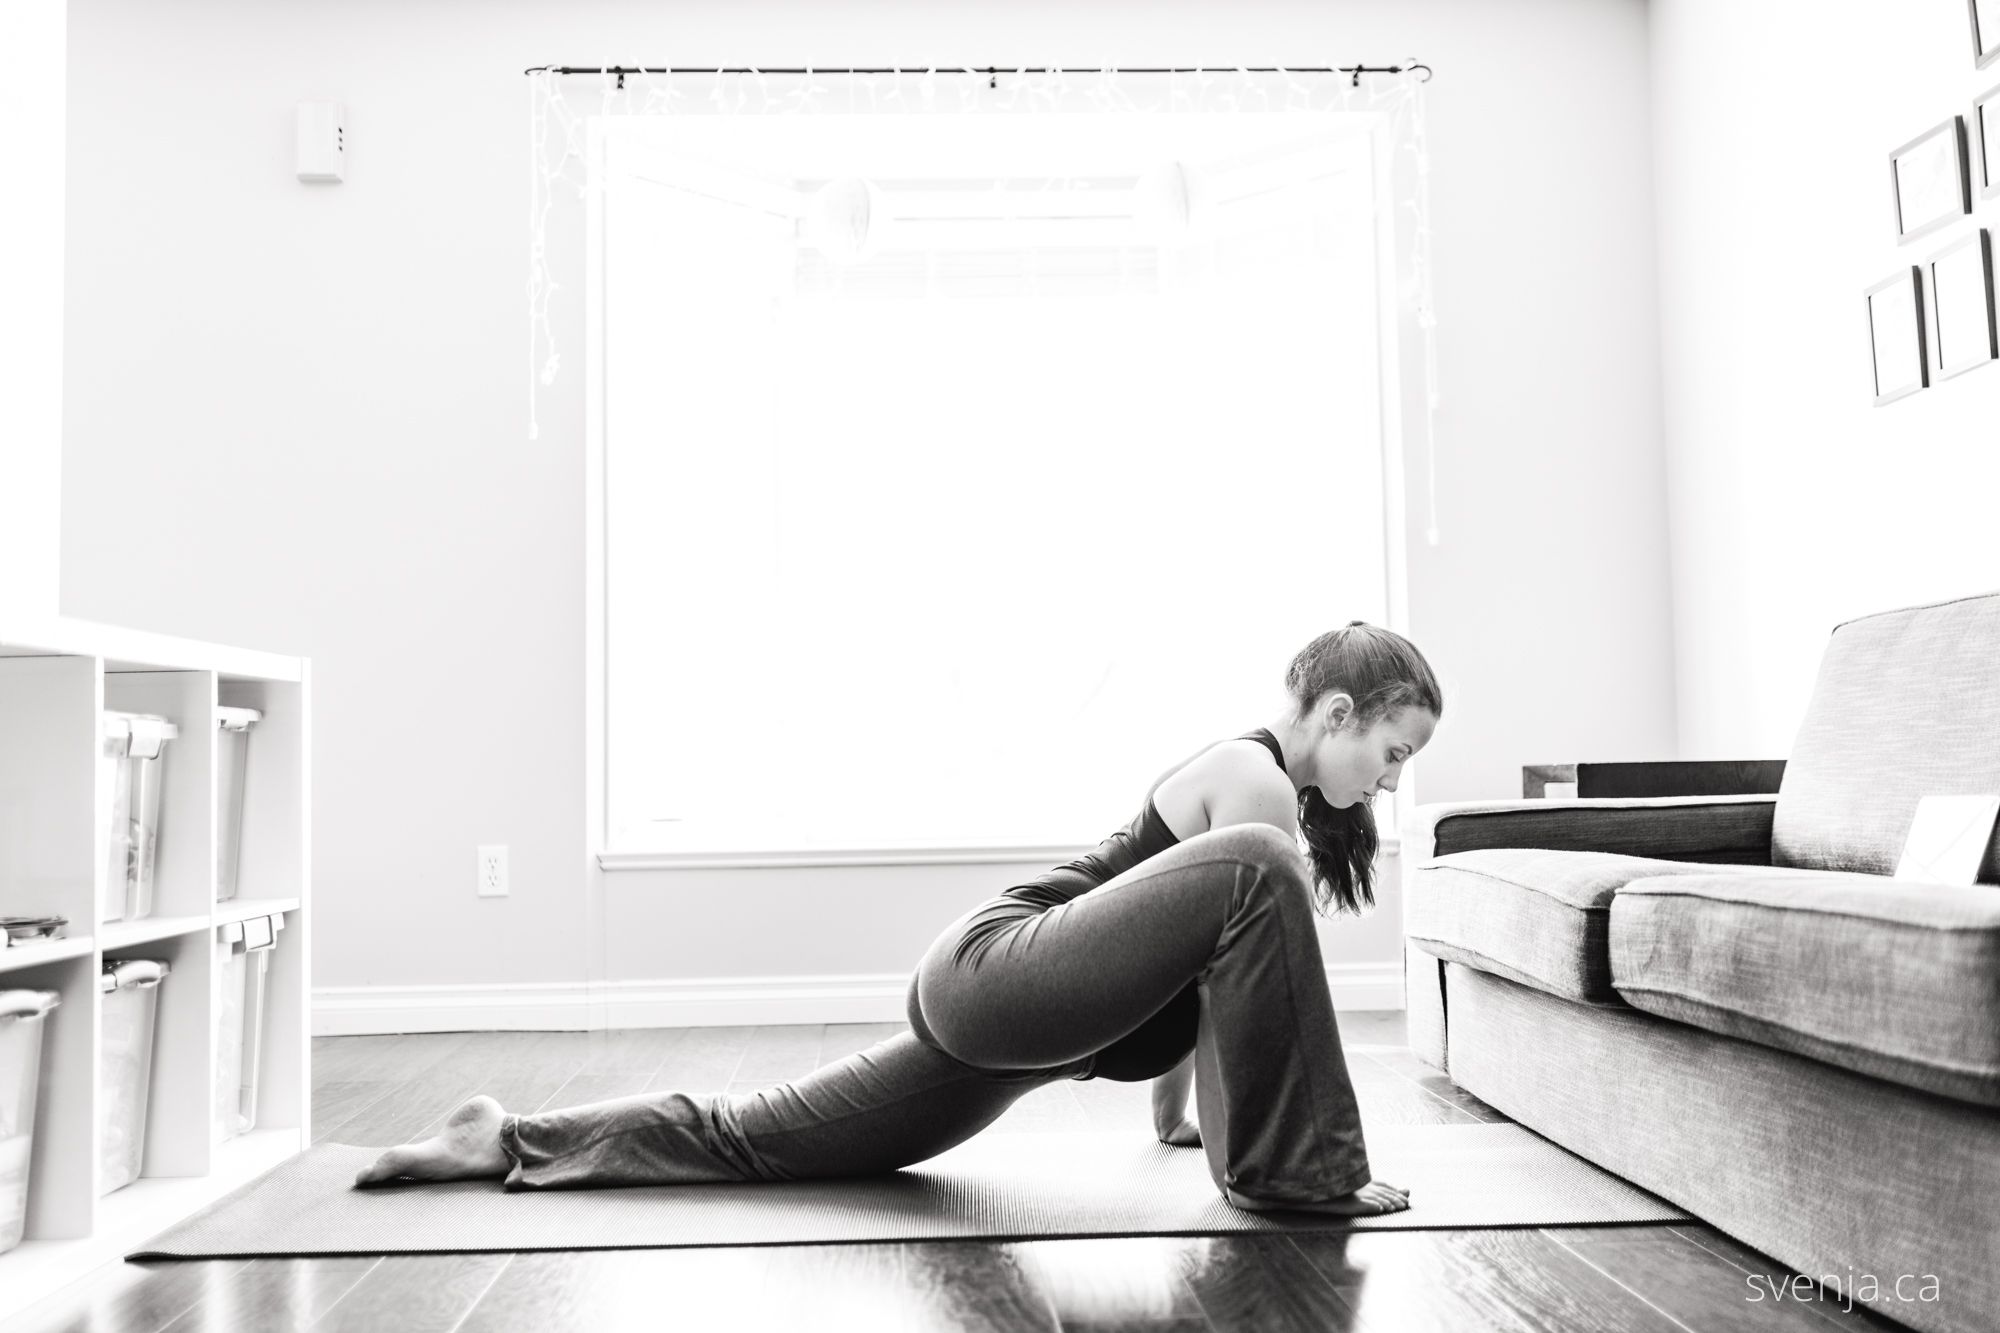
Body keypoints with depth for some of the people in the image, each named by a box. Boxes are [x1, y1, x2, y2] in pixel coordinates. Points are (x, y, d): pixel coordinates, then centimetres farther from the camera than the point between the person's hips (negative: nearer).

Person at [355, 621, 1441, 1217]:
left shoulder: (1249, 771, 19)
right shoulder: (1258, 779, -10)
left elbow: (1196, 949, 26)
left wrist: (1173, 1110, 32)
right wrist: (1291, 1145, -4)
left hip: (984, 996, 10)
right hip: (998, 972, -10)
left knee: (758, 1135, 14)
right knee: (1256, 875, -26)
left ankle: (510, 1142, 23)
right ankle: (1296, 1170, -17)